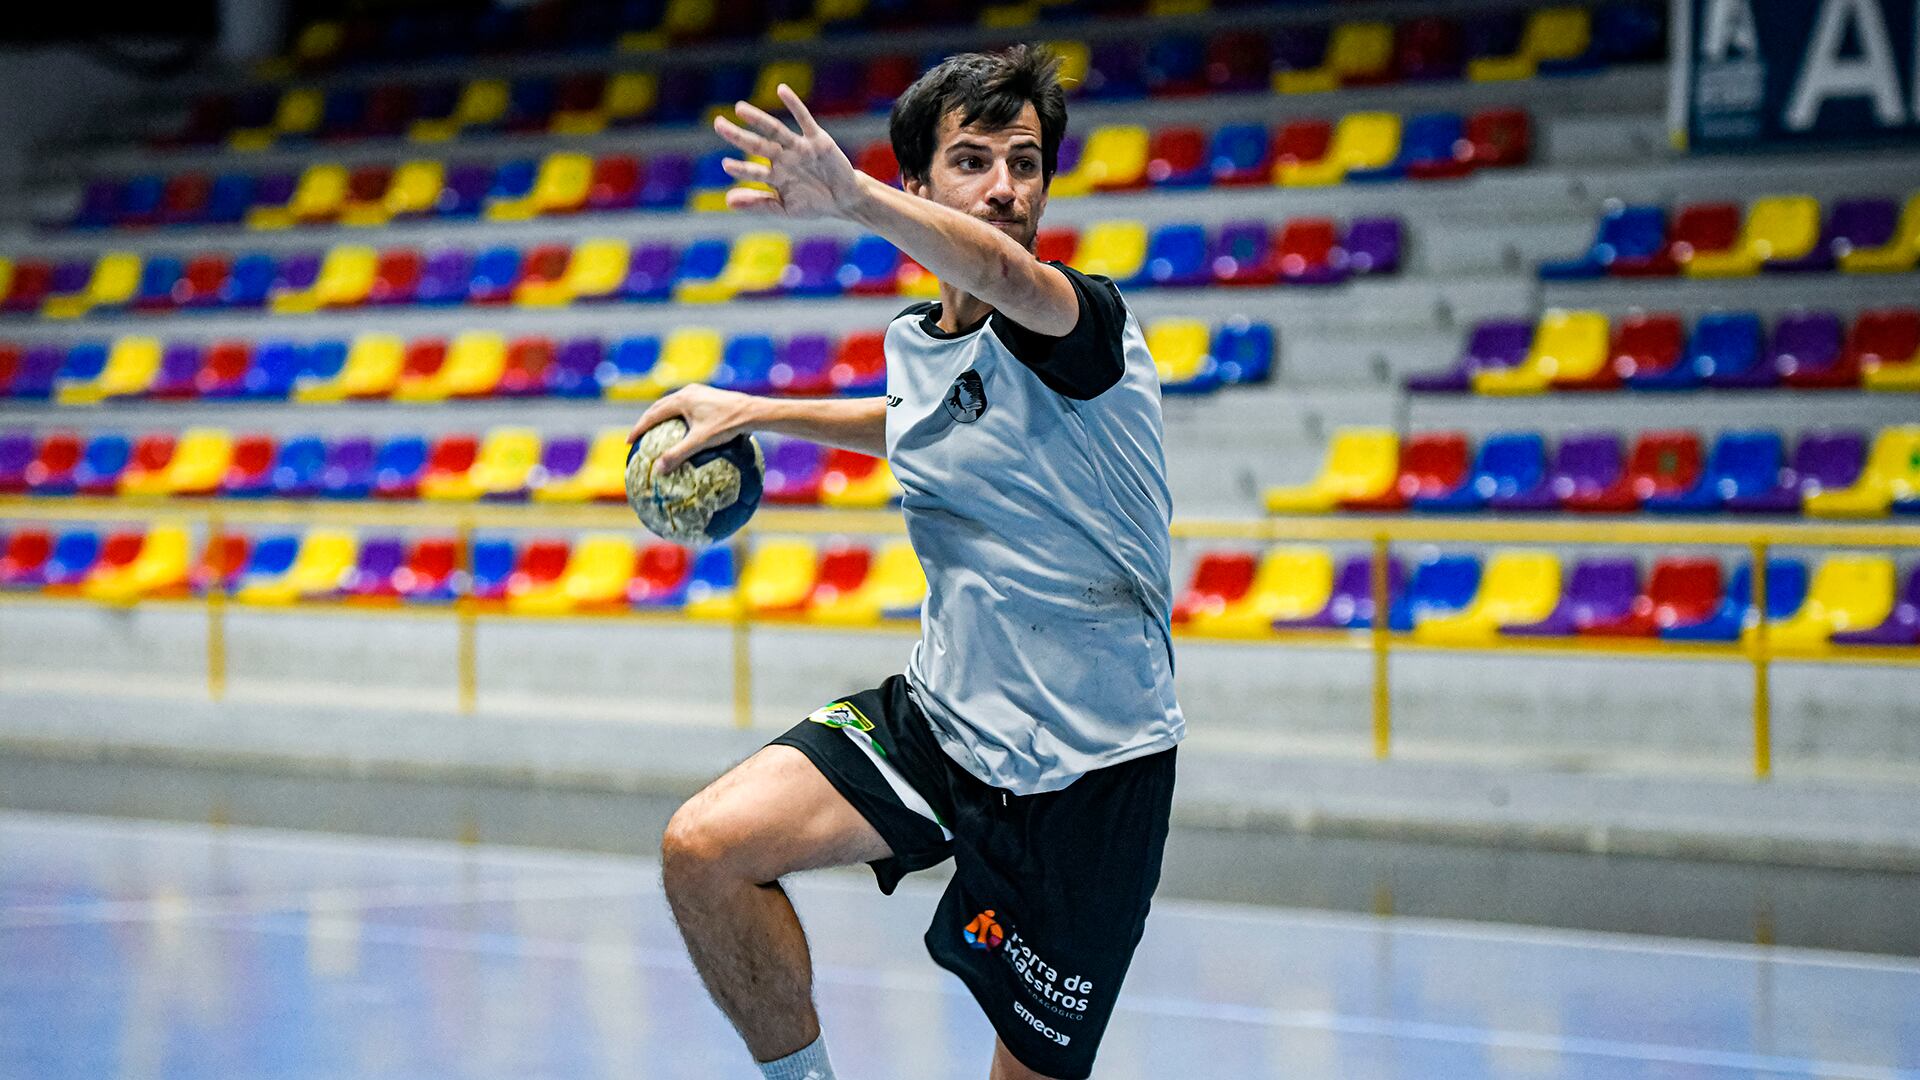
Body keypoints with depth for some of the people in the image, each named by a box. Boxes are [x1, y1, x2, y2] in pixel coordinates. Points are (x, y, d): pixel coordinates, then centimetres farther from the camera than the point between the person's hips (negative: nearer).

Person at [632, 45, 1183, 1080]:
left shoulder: (1080, 320, -17)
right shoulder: (913, 340, 5)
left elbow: (1007, 276, -42)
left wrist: (855, 199, -59)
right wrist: (756, 412, 25)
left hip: (1088, 770, -6)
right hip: (939, 717, 6)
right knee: (705, 847, -16)